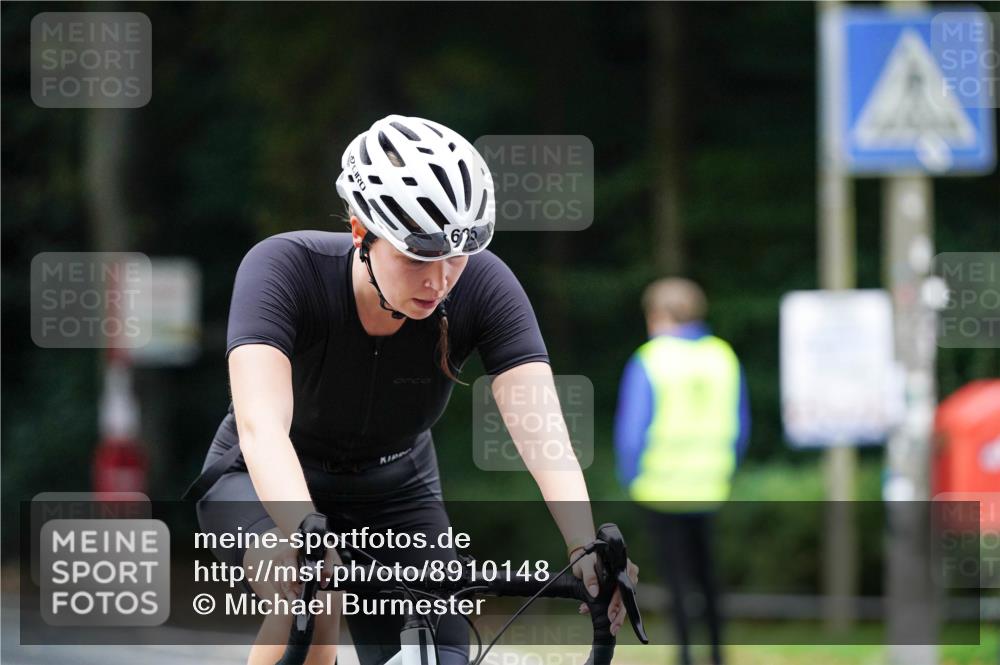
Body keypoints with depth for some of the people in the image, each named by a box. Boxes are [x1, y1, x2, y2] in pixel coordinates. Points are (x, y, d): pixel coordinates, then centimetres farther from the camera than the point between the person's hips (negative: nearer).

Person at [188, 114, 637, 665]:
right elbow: (261, 424, -44)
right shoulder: (286, 268, -30)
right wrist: (304, 532, -62)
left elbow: (540, 429, -33)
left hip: (394, 490, 3)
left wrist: (586, 549, -50)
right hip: (266, 484, -3)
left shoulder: (483, 286, -23)